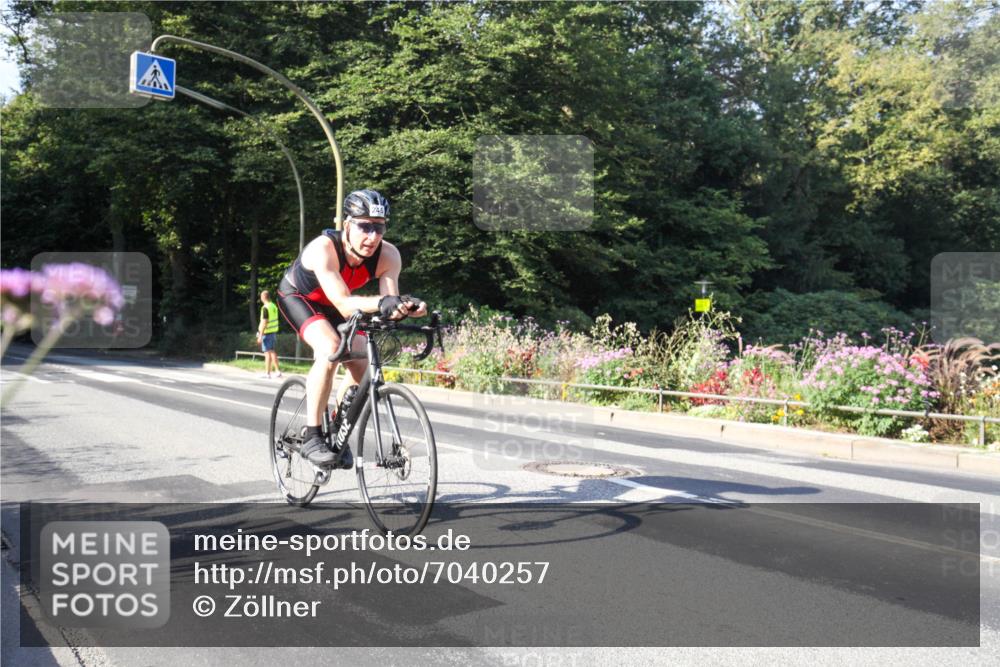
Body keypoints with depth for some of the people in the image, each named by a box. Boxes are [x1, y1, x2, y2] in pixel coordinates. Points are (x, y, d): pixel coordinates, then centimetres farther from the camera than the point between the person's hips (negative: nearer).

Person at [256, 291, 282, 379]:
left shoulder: (265, 308, -16)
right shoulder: (274, 306, 10)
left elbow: (264, 322, -19)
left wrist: (260, 335, -17)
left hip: (267, 333, -8)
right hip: (274, 332, 8)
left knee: (267, 352, -4)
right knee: (272, 352, 16)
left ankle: (267, 373, 0)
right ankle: (277, 371, 16)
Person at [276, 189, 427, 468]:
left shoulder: (388, 255, -26)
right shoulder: (323, 248, -38)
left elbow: (390, 306, -32)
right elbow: (344, 305, -47)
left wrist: (406, 306, -54)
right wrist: (381, 303, -65)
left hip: (331, 305, 5)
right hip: (297, 296, -5)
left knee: (361, 365, -10)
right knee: (330, 349, -31)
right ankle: (311, 438, -21)